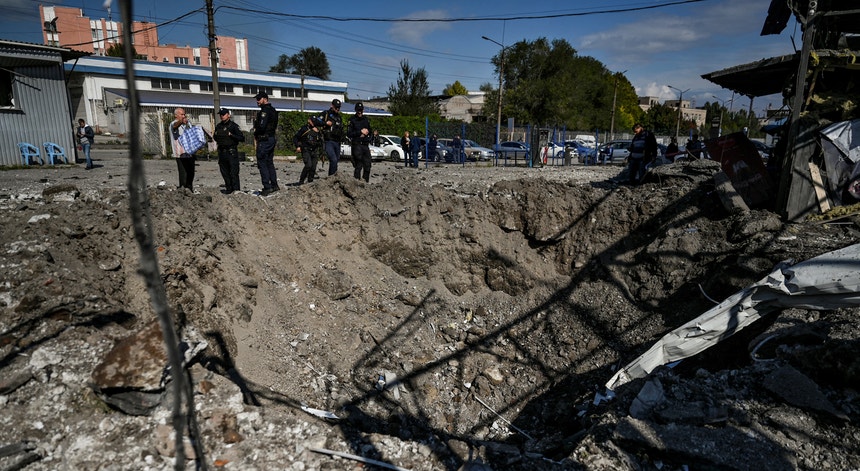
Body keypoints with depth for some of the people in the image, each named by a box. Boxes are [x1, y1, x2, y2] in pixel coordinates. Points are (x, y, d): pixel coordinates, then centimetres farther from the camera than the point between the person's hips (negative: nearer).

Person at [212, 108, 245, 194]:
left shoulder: (233, 125, -5)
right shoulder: (218, 126, 13)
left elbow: (242, 138, -10)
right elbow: (216, 139, 24)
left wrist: (231, 135, -18)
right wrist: (214, 135, 4)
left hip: (232, 152, -6)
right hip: (222, 152, 6)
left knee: (234, 172, -7)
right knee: (224, 172, 10)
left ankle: (236, 189, -2)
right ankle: (228, 188, 19)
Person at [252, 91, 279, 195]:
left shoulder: (264, 111, -15)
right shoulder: (273, 110, 14)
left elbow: (261, 126, -23)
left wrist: (256, 134, -4)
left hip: (264, 140, -9)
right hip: (272, 138, 9)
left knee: (262, 163, -5)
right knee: (270, 163, 16)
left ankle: (267, 187, -7)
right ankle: (274, 185, 18)